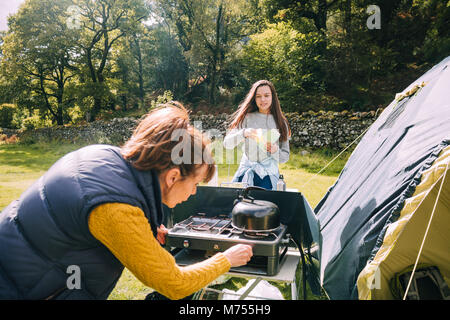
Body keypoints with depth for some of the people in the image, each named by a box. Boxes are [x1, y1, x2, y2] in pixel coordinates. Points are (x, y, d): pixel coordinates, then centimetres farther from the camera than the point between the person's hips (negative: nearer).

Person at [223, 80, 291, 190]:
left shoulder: (281, 122, 9)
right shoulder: (247, 118, 5)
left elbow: (285, 157, 11)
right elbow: (227, 143, -4)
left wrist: (276, 150, -11)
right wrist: (244, 133, -21)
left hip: (268, 173, 0)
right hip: (246, 169, 0)